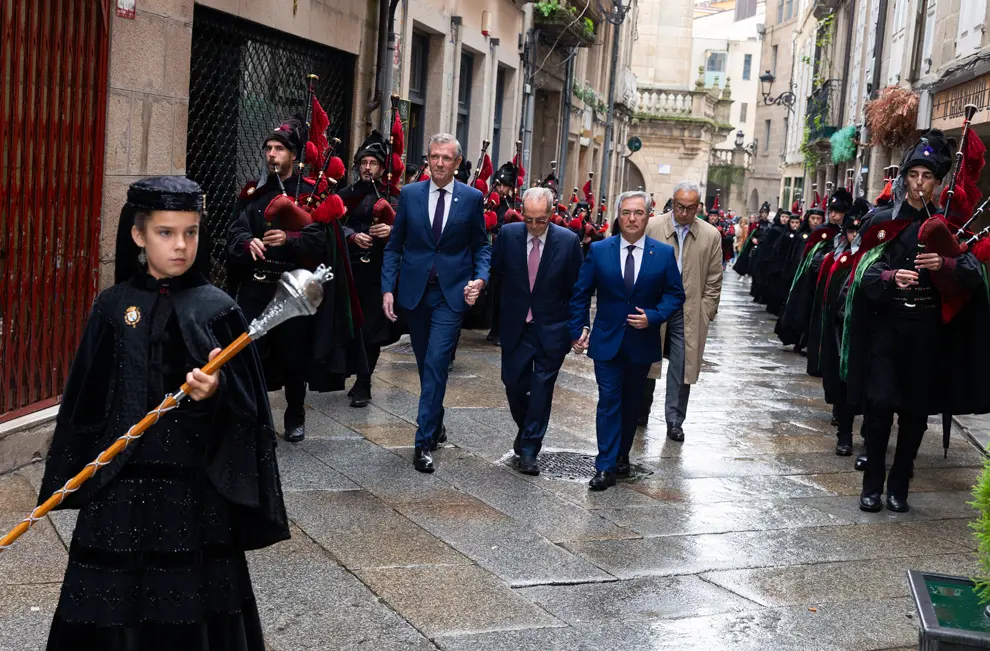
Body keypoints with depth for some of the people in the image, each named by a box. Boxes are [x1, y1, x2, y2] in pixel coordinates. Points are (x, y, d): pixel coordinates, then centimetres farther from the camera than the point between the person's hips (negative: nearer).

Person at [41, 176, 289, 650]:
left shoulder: (217, 310, -3)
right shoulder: (113, 307, 2)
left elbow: (248, 403, -4)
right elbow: (86, 400, 8)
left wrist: (218, 390, -24)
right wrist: (76, 475, 7)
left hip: (194, 484, -2)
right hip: (120, 481, 2)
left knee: (189, 608, 4)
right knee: (111, 605, 7)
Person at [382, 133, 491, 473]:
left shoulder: (472, 198, 0)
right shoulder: (409, 194, 3)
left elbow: (481, 246, 7)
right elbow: (394, 246, 5)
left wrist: (480, 279, -11)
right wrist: (388, 288, -3)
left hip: (451, 293, -2)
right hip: (414, 292, 2)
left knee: (435, 365, -10)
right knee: (426, 365, 14)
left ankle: (424, 442, -7)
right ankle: (435, 423, 33)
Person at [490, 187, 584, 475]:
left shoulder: (568, 241, -10)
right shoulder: (508, 234, -6)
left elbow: (578, 288, -2)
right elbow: (494, 273, 8)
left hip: (552, 329, -2)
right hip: (516, 327, 2)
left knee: (542, 387, 0)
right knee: (514, 384, 8)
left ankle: (529, 450, 7)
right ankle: (527, 430, 36)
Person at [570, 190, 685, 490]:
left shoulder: (664, 253, -2)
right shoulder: (599, 250, -3)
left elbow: (675, 294, 1)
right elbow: (581, 294, 2)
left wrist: (653, 317, -15)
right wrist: (578, 330, -3)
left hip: (642, 343, 1)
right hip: (607, 341, -1)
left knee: (632, 402, 14)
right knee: (608, 401, -6)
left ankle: (622, 453, 31)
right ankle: (606, 466, -6)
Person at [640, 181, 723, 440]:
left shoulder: (710, 236, -1)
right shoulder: (652, 227, -3)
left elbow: (713, 282, 3)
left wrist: (705, 314, -1)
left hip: (688, 313, 0)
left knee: (681, 369, 1)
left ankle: (674, 422, 11)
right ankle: (640, 415, 26)